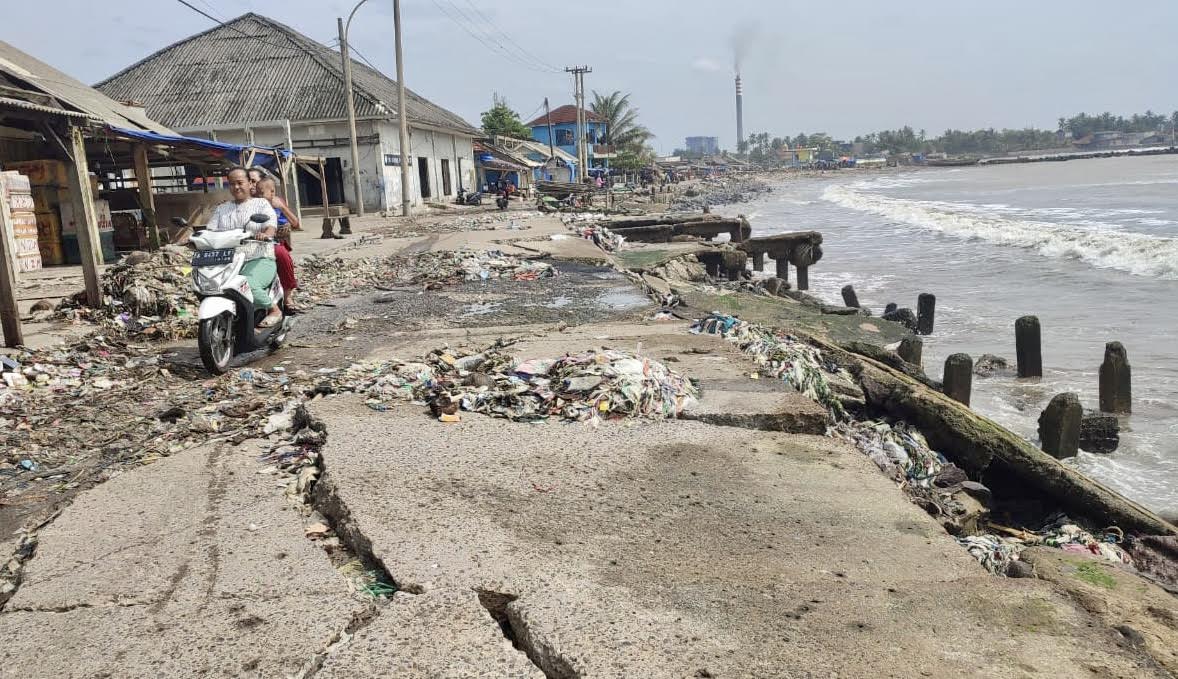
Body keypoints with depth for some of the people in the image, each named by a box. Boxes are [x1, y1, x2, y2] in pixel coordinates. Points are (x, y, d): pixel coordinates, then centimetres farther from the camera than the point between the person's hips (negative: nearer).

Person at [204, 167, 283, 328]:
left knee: (248, 284, -36)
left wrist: (265, 234, -31)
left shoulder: (261, 203, 11)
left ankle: (274, 310, -11)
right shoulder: (221, 209, 24)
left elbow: (271, 226, -7)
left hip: (258, 260, -4)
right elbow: (210, 230, 14)